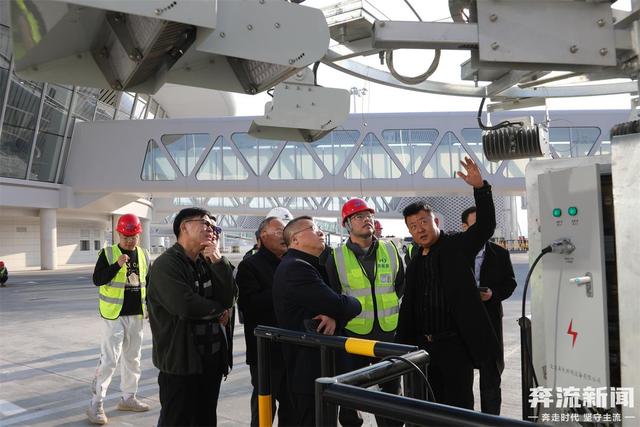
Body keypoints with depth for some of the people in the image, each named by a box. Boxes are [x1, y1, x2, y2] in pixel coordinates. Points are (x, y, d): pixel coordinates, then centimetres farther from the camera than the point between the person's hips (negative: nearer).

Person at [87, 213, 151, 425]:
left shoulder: (144, 255, 6)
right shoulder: (108, 253, -7)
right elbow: (97, 279, -14)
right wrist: (117, 265, -27)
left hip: (136, 316, 5)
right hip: (114, 315, -5)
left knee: (133, 359, 13)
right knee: (109, 360, -6)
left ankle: (128, 398, 27)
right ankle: (96, 404, 5)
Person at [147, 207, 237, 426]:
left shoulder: (208, 262, 10)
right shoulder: (166, 265, -12)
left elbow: (230, 297, -1)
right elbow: (184, 304, -26)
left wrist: (219, 261, -13)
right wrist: (218, 310, -9)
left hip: (212, 358, 7)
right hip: (180, 361, -7)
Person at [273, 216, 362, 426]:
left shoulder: (305, 266, 17)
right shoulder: (296, 268, -18)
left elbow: (327, 303, 11)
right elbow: (340, 306, -22)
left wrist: (334, 317, -12)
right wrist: (355, 304, 0)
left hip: (310, 363, 10)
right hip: (307, 368, -10)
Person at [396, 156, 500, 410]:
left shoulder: (458, 246, -3)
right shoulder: (415, 263, 11)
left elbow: (486, 225, -19)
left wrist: (480, 187, -32)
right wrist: (401, 345, 12)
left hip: (455, 344, -5)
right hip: (423, 346, 6)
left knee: (458, 408, 3)